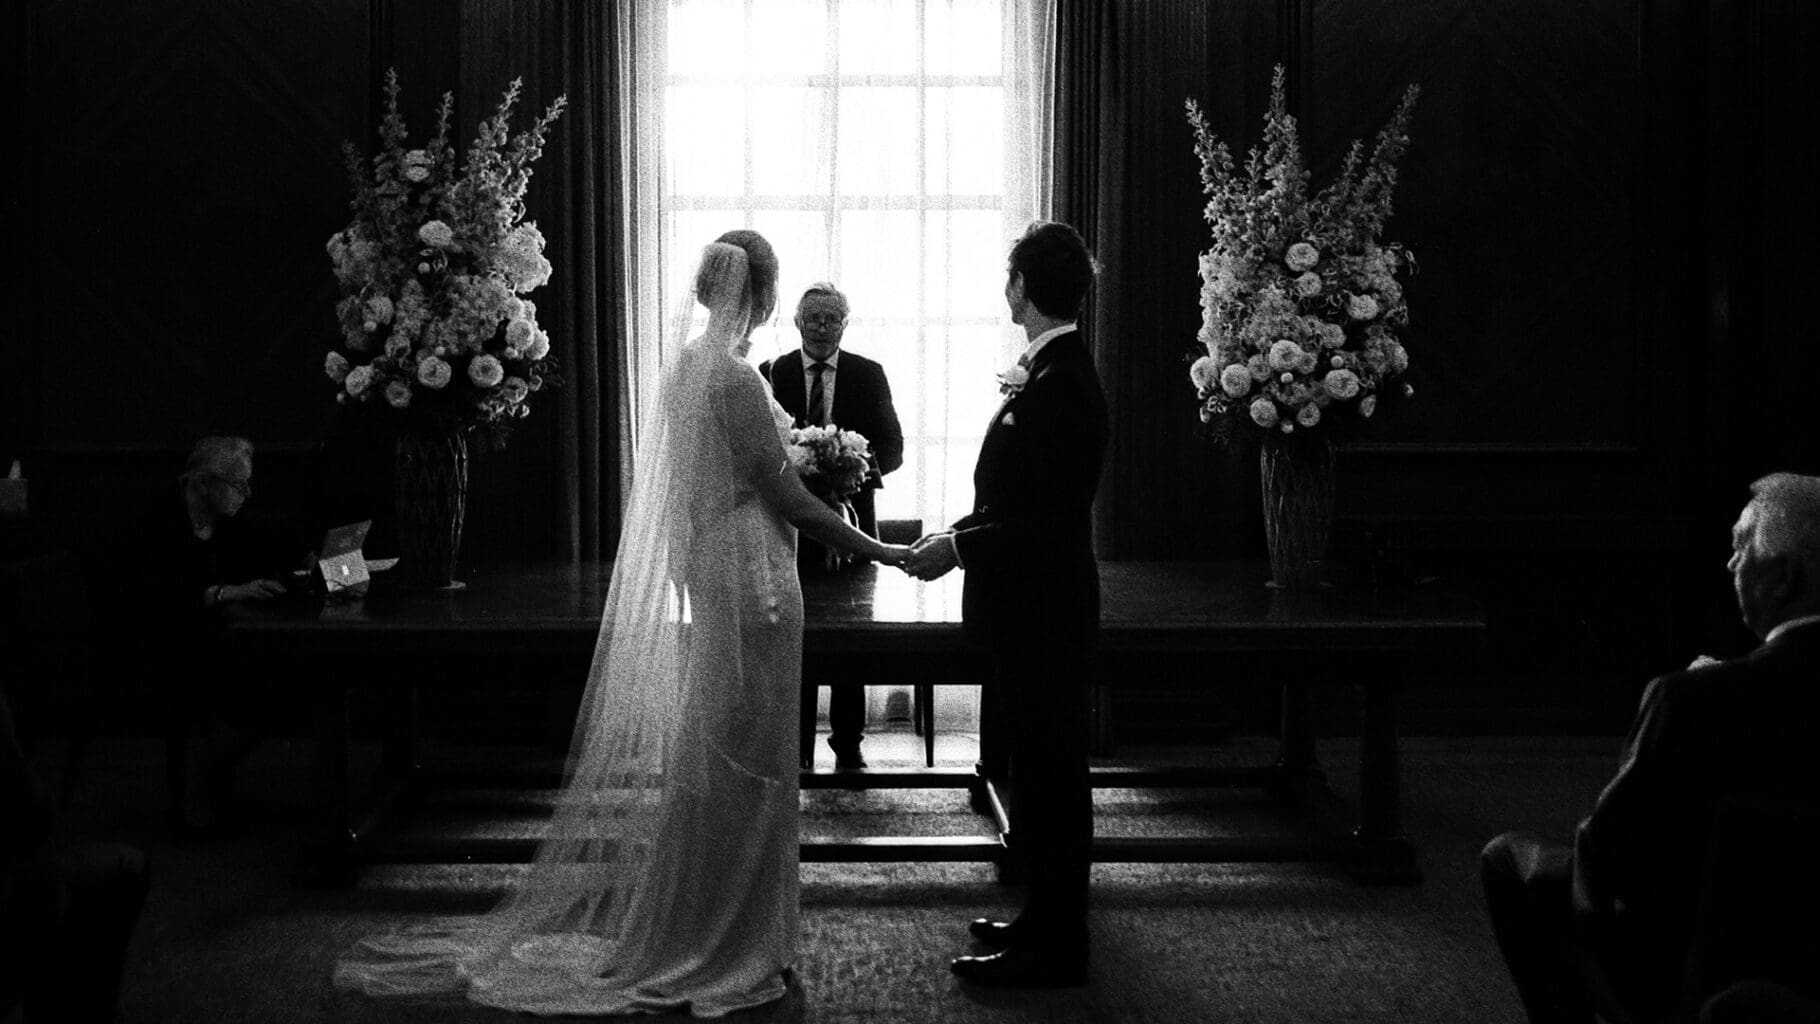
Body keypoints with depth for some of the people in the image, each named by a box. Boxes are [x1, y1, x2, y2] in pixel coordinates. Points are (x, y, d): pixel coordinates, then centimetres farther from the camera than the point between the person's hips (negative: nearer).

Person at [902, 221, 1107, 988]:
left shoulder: (1061, 386, -21)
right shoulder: (1050, 371, 10)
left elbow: (1050, 521, -24)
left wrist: (958, 549, -18)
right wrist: (962, 531, 9)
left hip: (1042, 615, -10)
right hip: (1032, 612, 10)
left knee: (1048, 776, 0)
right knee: (1044, 772, 18)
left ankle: (1055, 950, 10)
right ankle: (1049, 920, 30)